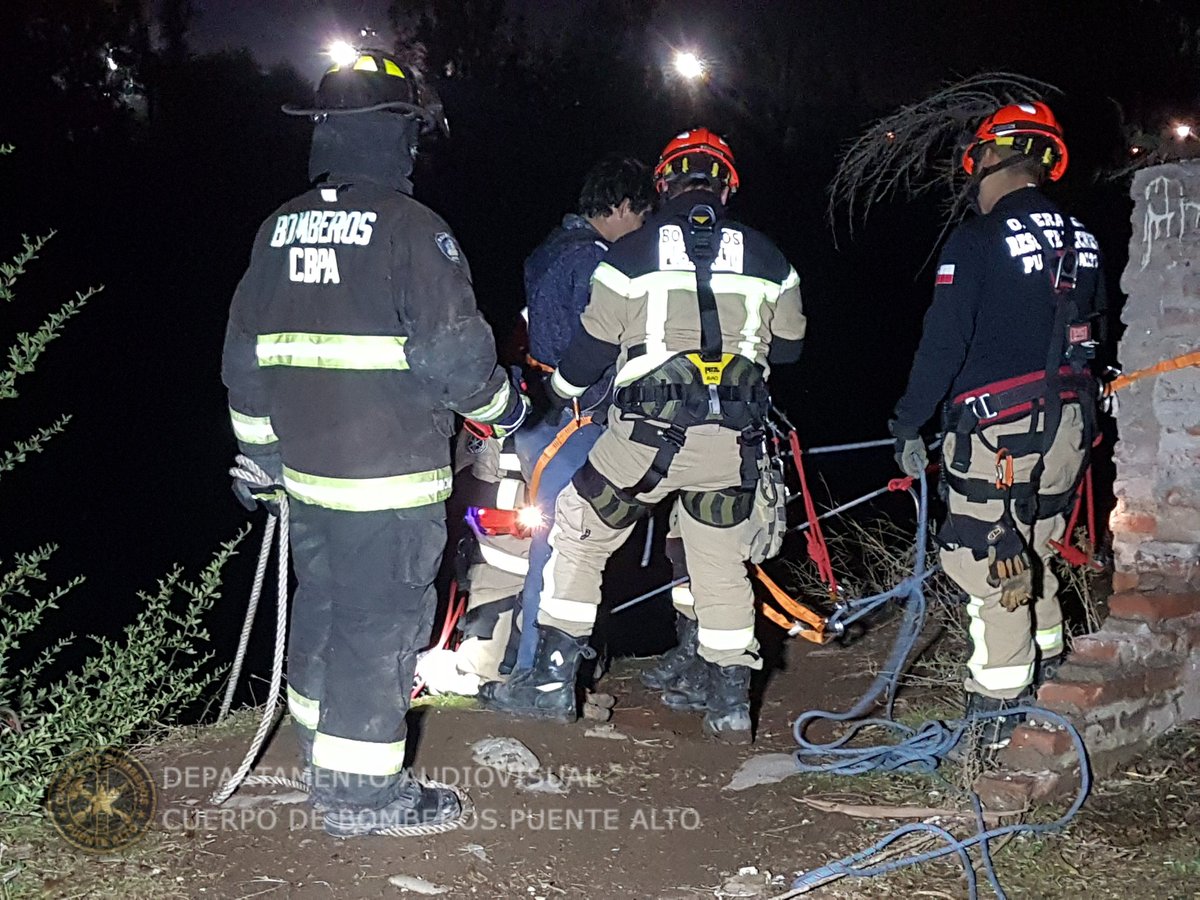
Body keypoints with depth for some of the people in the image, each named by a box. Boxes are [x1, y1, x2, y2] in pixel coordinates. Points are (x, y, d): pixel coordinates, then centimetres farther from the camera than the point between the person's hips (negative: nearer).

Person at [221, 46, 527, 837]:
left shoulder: (281, 229, 10)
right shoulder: (409, 226, -13)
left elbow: (246, 357, 15)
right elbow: (453, 350, -17)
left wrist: (259, 453, 24)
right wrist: (500, 405, 2)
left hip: (305, 468, 8)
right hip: (390, 473, -7)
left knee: (323, 608, 20)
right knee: (379, 625, 1)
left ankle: (321, 750, 35)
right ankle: (361, 792, 8)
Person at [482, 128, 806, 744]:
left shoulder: (634, 252, -1)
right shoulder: (766, 259, 8)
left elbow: (596, 340, 2)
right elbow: (788, 345, 17)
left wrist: (562, 388, 21)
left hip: (649, 432, -3)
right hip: (733, 438, 3)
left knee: (578, 536, 11)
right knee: (722, 565, 15)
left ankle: (552, 680, 10)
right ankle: (730, 701, 18)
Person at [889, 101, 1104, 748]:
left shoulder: (976, 240, -11)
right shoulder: (1081, 240, 9)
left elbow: (943, 342, -15)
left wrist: (908, 426, -8)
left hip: (998, 428, -7)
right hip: (1069, 423, 7)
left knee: (986, 562, -2)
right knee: (1030, 553, 21)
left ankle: (997, 707, -1)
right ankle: (1046, 668, 31)